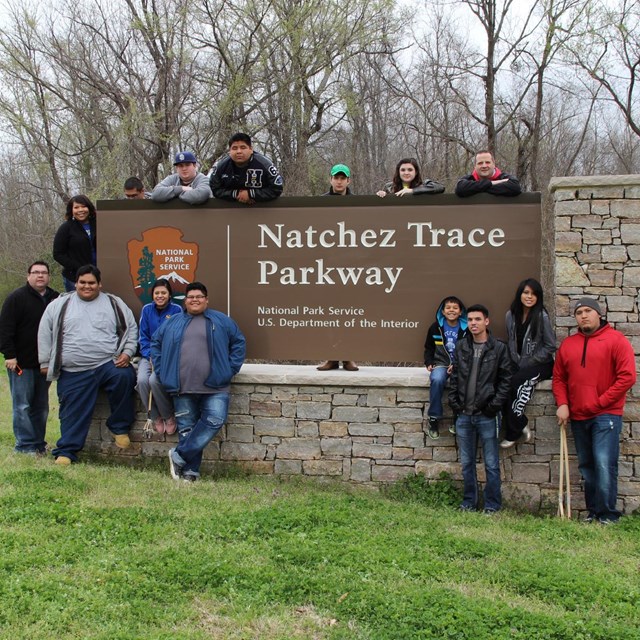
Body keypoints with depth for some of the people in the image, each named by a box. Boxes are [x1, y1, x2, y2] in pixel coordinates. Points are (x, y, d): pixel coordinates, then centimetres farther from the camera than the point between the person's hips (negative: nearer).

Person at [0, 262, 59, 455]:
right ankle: (25, 445, 1)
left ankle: (39, 443, 18)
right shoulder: (16, 298, -6)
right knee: (22, 405, -3)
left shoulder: (56, 299, 11)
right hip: (21, 362, -5)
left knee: (41, 405, 10)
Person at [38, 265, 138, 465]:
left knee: (124, 376, -29)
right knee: (73, 412, 1)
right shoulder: (59, 306, 9)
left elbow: (131, 329, 10)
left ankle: (119, 427, -11)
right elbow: (45, 334, 12)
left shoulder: (114, 304, 9)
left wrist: (127, 353, -3)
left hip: (109, 364, -1)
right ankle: (66, 451, 15)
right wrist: (45, 362, 8)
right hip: (74, 373, 1)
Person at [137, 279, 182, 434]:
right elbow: (143, 337, 6)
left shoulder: (176, 310, -3)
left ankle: (169, 416, -6)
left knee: (154, 380, -30)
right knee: (142, 380, -27)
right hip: (149, 355, 3)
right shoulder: (147, 309, 5)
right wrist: (151, 356, -10)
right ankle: (156, 417, -5)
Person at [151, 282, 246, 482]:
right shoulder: (172, 323, 14)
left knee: (214, 420, -20)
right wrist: (161, 371, 10)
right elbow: (155, 343, 20)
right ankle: (190, 472, 8)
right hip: (183, 389, 2)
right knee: (186, 429, 2)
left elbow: (238, 342, 10)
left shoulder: (221, 321, 8)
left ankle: (180, 455, -10)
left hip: (214, 387, -2)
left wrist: (230, 369, 1)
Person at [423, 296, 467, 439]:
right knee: (436, 380, -34)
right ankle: (434, 418, -21)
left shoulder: (466, 328, 0)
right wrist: (429, 363, -1)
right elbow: (429, 348, 15)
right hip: (440, 363, 0)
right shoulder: (436, 327, 5)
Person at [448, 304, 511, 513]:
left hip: (487, 415, -4)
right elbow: (454, 377, 10)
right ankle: (469, 502, 23)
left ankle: (492, 505, 14)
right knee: (467, 463, 12)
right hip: (463, 415, 4)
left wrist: (495, 404, -12)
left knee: (491, 464, 4)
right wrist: (453, 402, 1)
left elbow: (505, 379, -6)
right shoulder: (461, 346, 7)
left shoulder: (499, 348, -4)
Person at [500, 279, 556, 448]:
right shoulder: (511, 315, 5)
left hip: (540, 365, -4)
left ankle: (512, 432, -14)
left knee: (515, 382, -29)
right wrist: (515, 362, -1)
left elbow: (550, 347, -7)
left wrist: (528, 363, -12)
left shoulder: (542, 316, -10)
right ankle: (521, 426, -14)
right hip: (518, 364, 4)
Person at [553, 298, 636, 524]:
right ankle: (593, 511, 19)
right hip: (578, 417, 5)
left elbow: (627, 376, -10)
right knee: (587, 467, 11)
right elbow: (558, 378, 14)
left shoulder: (616, 340, -5)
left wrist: (601, 402, -12)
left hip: (606, 416, -5)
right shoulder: (567, 344, 10)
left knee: (604, 465, -13)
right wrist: (562, 404, -1)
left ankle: (608, 514, -4)